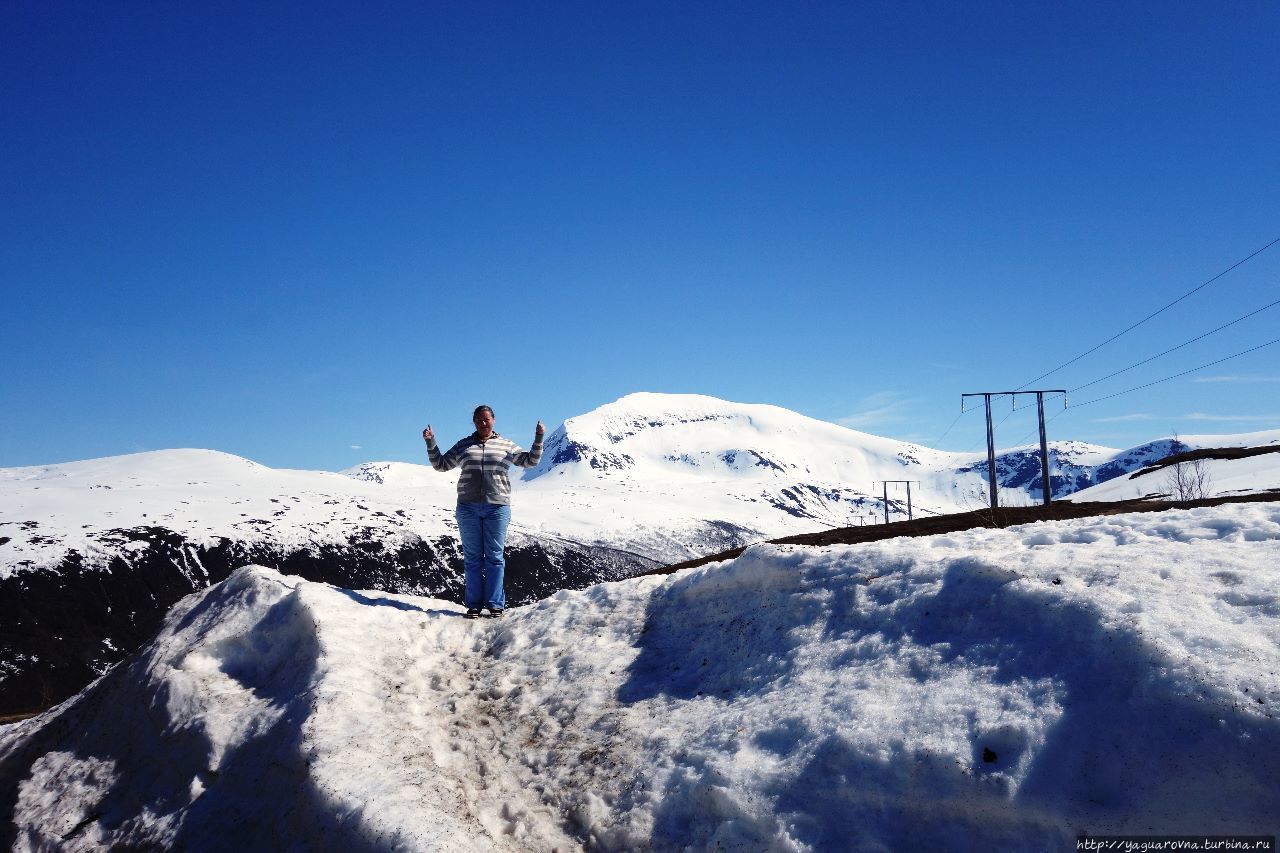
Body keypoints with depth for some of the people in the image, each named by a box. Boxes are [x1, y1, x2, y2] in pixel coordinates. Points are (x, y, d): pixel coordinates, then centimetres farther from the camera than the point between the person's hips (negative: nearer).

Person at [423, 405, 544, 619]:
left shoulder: (506, 445, 9)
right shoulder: (464, 445, 12)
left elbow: (530, 461, 6)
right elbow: (440, 464, 16)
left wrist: (538, 438, -8)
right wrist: (431, 443, 3)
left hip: (497, 507, -1)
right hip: (468, 507, 1)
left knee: (495, 556, 1)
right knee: (472, 557, 4)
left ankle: (495, 604, 6)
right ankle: (473, 605, 9)